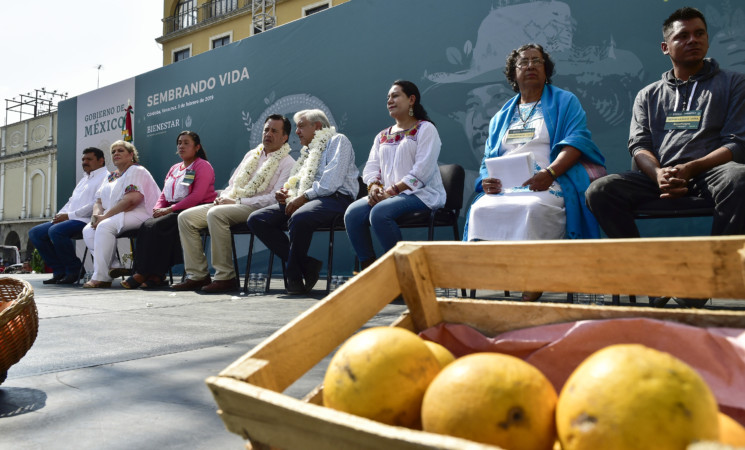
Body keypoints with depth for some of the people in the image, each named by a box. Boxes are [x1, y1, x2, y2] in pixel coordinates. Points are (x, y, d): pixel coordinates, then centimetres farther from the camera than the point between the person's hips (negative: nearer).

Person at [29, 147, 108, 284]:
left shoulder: (105, 177, -4)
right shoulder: (84, 179, 28)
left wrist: (69, 215, -15)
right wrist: (59, 215, 6)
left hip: (86, 220, -10)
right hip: (70, 219, 10)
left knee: (55, 231, -33)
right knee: (34, 232, 1)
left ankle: (74, 270, -17)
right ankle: (59, 271, -1)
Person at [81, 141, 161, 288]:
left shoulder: (137, 171, -3)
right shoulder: (111, 176, 24)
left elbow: (131, 200, -19)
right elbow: (99, 201, 21)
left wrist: (105, 216, -17)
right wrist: (96, 214, -4)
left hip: (138, 215, -9)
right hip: (114, 217, 9)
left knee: (105, 226, -31)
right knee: (88, 231, -14)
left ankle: (101, 277, -28)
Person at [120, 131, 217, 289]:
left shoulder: (203, 166, -1)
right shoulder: (174, 168, 25)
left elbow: (197, 196, -14)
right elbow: (164, 195, 22)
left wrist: (169, 209, -17)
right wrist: (158, 208, -2)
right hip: (174, 212, 8)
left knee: (158, 226, -27)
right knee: (146, 225, -18)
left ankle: (148, 274, -21)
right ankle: (154, 275, -24)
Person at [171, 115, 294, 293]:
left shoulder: (287, 163, -1)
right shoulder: (251, 154, 23)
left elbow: (276, 198, -14)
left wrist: (237, 202, -16)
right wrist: (223, 197, 3)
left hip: (256, 208, -8)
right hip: (230, 203, 8)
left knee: (216, 214, -35)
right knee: (186, 217, -7)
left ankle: (226, 277, -30)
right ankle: (198, 275, -7)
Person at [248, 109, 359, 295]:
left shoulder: (337, 141, 4)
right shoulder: (308, 151, 30)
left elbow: (331, 182, -11)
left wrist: (302, 197, -15)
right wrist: (286, 194, 7)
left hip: (335, 198, -8)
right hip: (303, 201, 9)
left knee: (299, 218, -39)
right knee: (256, 219, -9)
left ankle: (294, 276, -19)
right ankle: (306, 265, -16)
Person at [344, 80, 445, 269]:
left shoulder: (425, 129, 2)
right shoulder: (382, 136, 23)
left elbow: (422, 171, -11)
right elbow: (371, 167, 14)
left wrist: (393, 189, -18)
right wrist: (374, 186, -9)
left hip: (421, 193, -6)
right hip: (386, 195, 6)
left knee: (379, 212, -32)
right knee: (353, 213, -20)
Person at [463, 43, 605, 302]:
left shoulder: (564, 102, 16)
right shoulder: (502, 115, 29)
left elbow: (577, 140, -1)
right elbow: (489, 157, 23)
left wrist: (549, 173, -20)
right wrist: (486, 180, -3)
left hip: (550, 184, -3)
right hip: (505, 187, 4)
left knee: (533, 208, -38)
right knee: (481, 210, -30)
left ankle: (532, 292, -30)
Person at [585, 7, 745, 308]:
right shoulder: (649, 95, 21)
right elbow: (638, 145, 8)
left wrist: (690, 168, -16)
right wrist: (658, 173, -16)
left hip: (710, 171, -2)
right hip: (660, 177, 2)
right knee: (599, 191, -24)